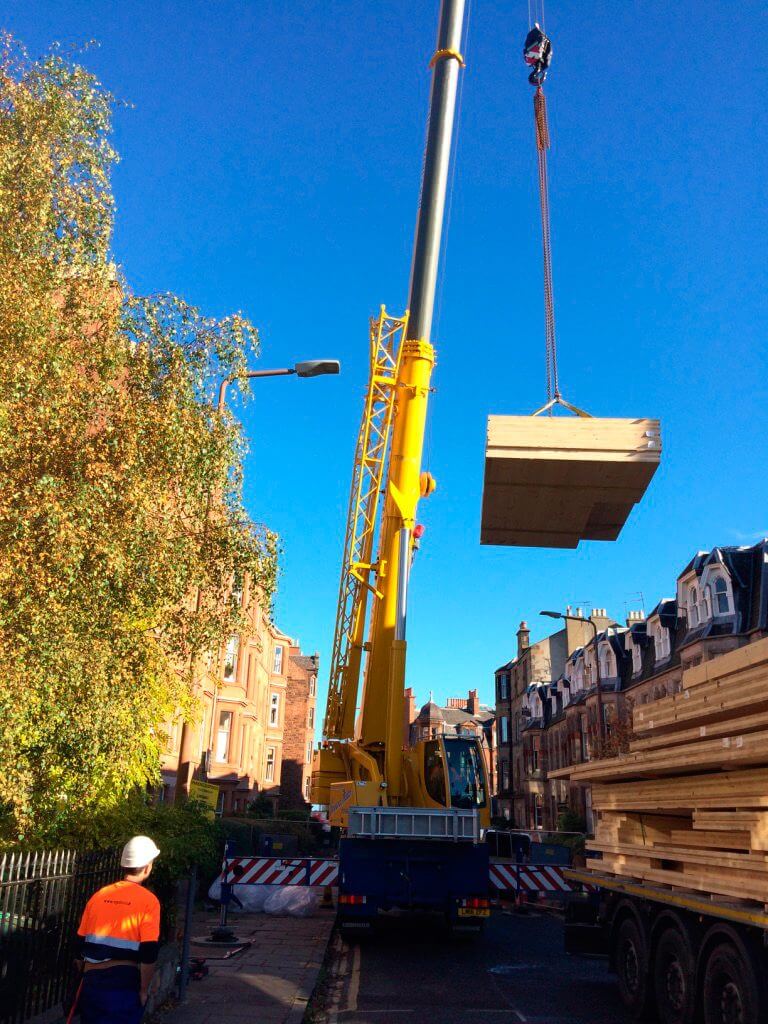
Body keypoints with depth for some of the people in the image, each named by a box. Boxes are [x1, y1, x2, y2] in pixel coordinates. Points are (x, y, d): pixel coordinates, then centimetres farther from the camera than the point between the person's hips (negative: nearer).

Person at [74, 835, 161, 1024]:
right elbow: (149, 953, -14)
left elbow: (81, 943, 12)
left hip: (92, 981, 5)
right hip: (124, 982, -5)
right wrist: (144, 990, -2)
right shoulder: (148, 901, -10)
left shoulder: (99, 895, 6)